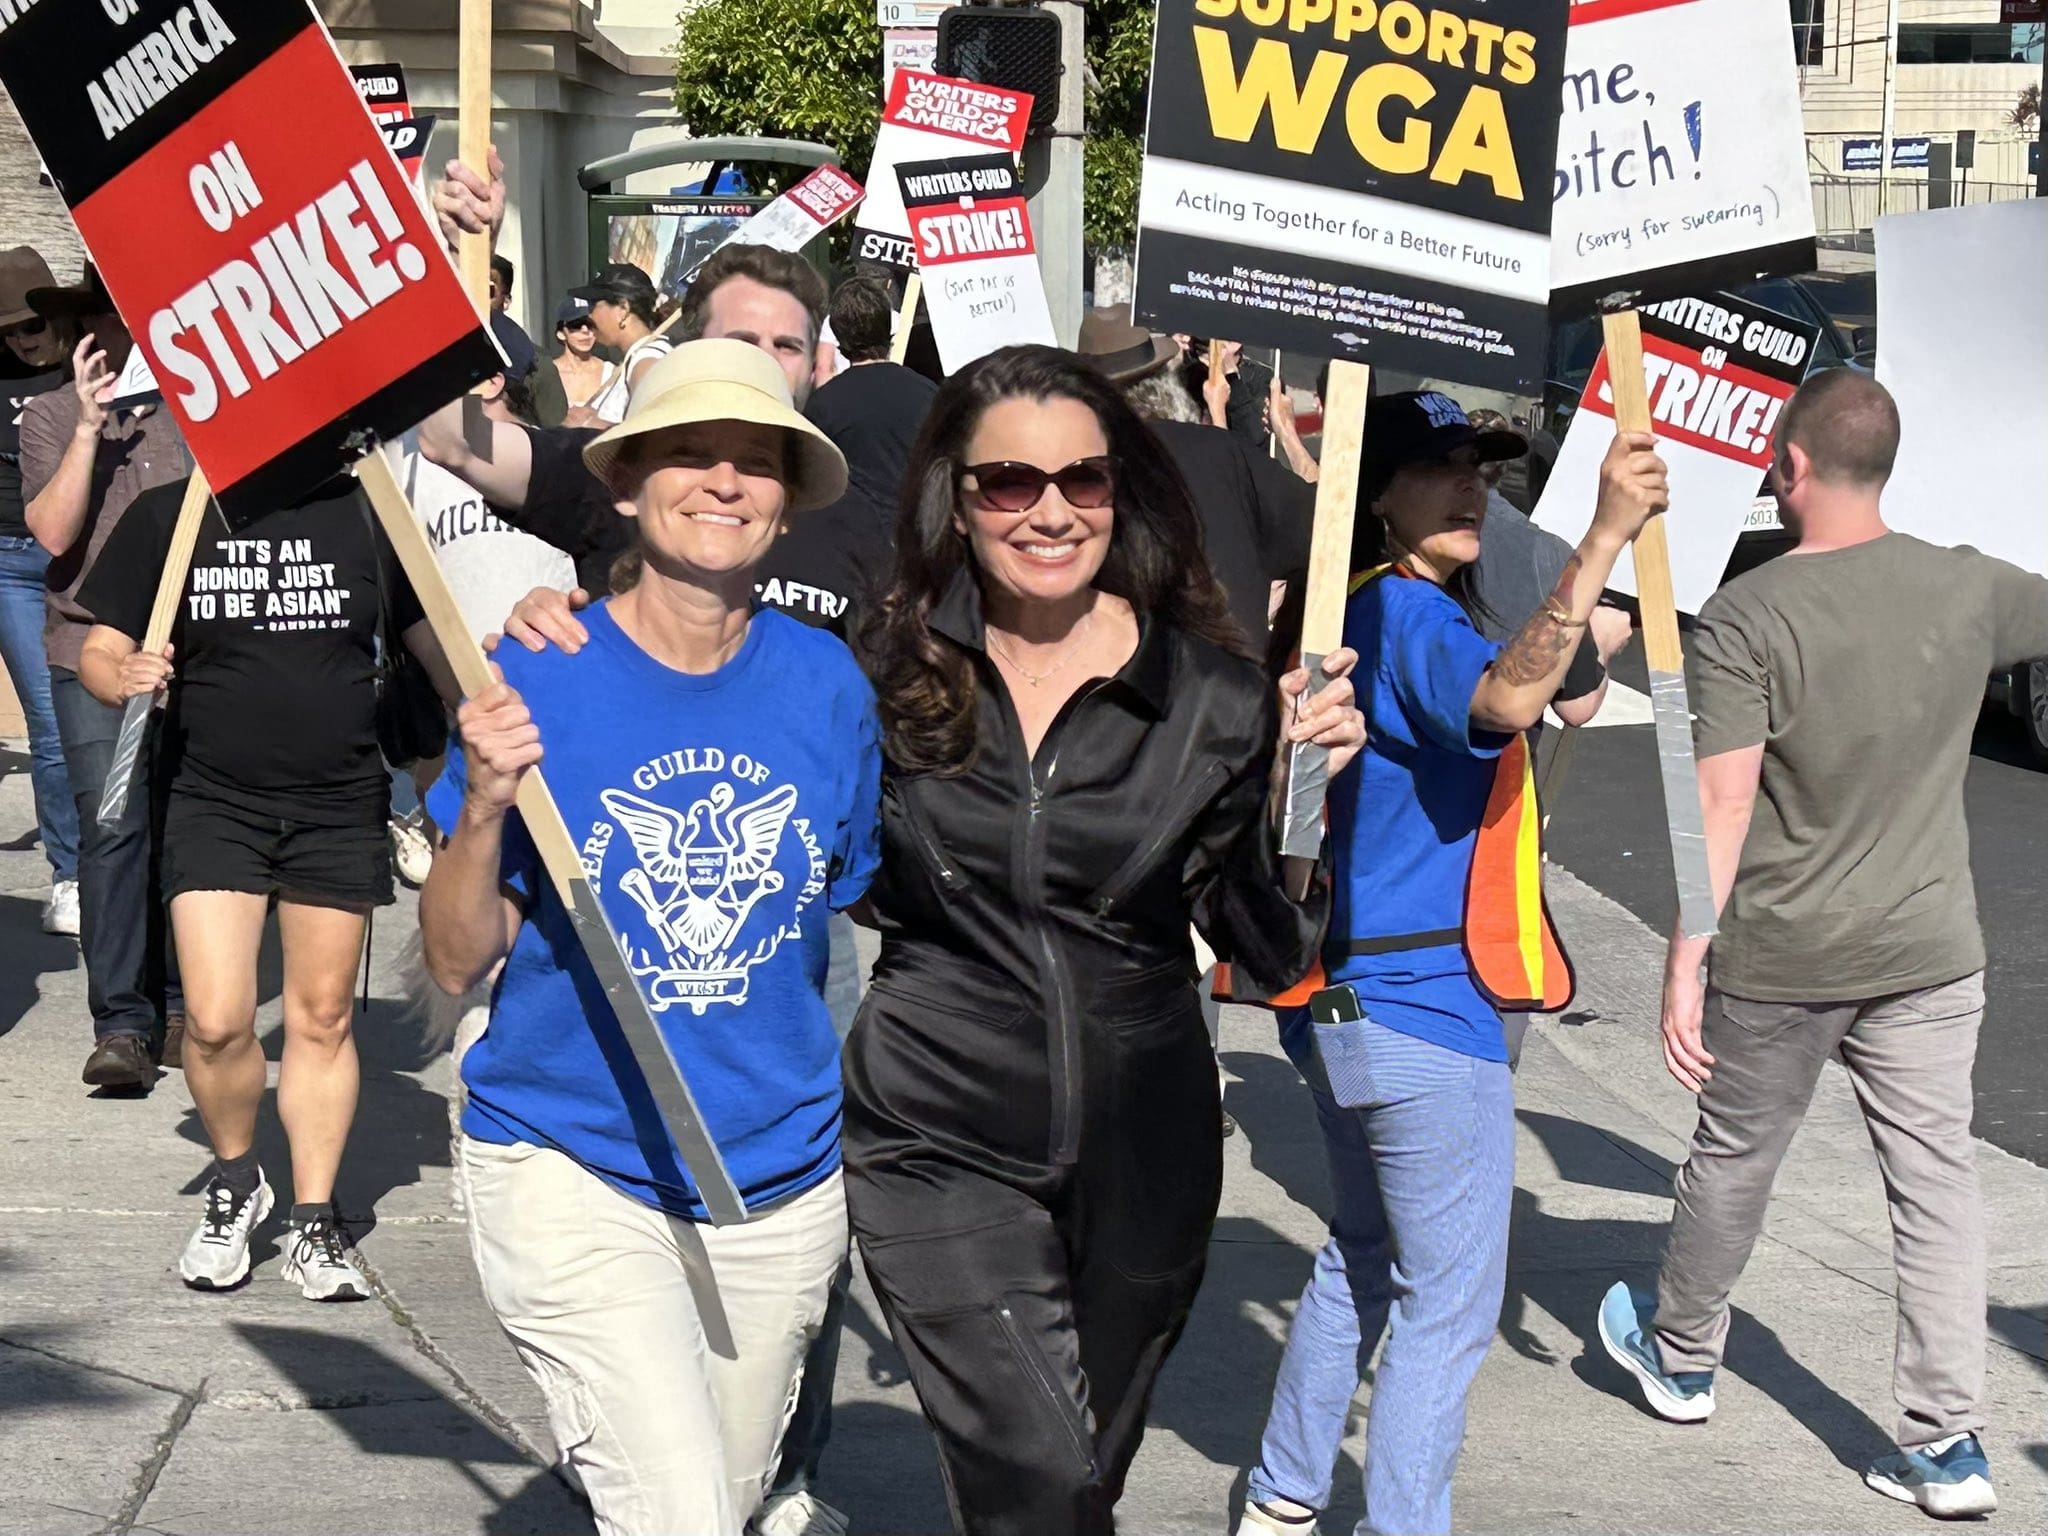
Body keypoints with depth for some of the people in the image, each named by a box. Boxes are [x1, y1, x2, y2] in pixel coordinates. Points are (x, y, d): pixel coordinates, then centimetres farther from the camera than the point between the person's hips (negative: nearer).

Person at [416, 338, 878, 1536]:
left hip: (782, 1183, 4)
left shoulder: (828, 685, -2)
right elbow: (456, 964, -8)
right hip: (572, 1170, -4)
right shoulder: (541, 681, -10)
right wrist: (483, 810, -24)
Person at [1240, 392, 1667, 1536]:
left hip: (1351, 1001, 10)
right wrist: (1607, 535, -40)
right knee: (1452, 1302, -1)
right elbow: (1506, 699, -37)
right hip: (1425, 1011, -10)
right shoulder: (1407, 614, -16)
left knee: (1366, 1256, 24)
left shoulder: (1357, 610, 13)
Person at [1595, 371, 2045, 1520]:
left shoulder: (1746, 618, -16)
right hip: (1931, 952, 3)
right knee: (1939, 1181, 7)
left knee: (1734, 1163, 16)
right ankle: (1947, 1444, 8)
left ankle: (1683, 1357, 38)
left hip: (1781, 960, -2)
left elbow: (1720, 803, -19)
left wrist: (1684, 960, -15)